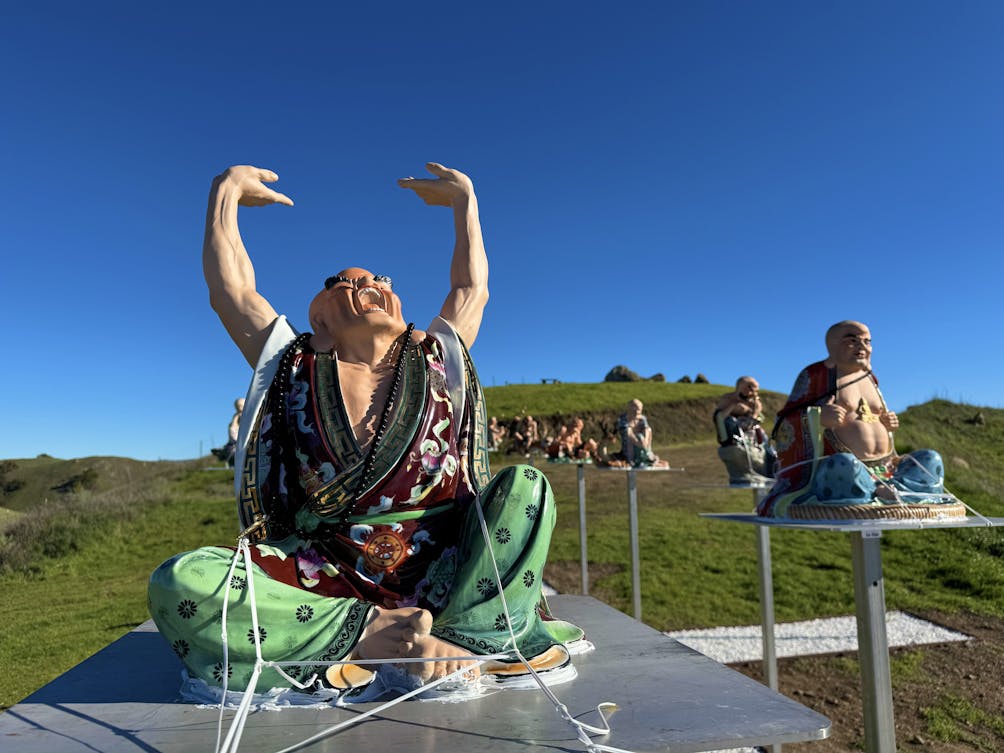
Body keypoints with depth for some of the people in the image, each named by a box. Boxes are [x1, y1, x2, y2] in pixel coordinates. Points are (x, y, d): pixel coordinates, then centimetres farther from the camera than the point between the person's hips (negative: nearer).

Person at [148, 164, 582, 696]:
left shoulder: (436, 363, 12)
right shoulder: (292, 368, 10)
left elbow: (472, 288, 23)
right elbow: (230, 288, 13)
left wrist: (464, 199, 32)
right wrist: (226, 192, 24)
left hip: (441, 579, 2)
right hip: (322, 583, -1)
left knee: (524, 487, -18)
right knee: (179, 583, -25)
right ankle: (365, 632, -25)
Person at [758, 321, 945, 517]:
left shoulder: (868, 377, 19)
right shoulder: (815, 375, 0)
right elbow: (785, 424, -3)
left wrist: (887, 425, 12)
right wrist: (818, 417, -21)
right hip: (833, 471, -8)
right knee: (846, 464, -39)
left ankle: (889, 490, -27)